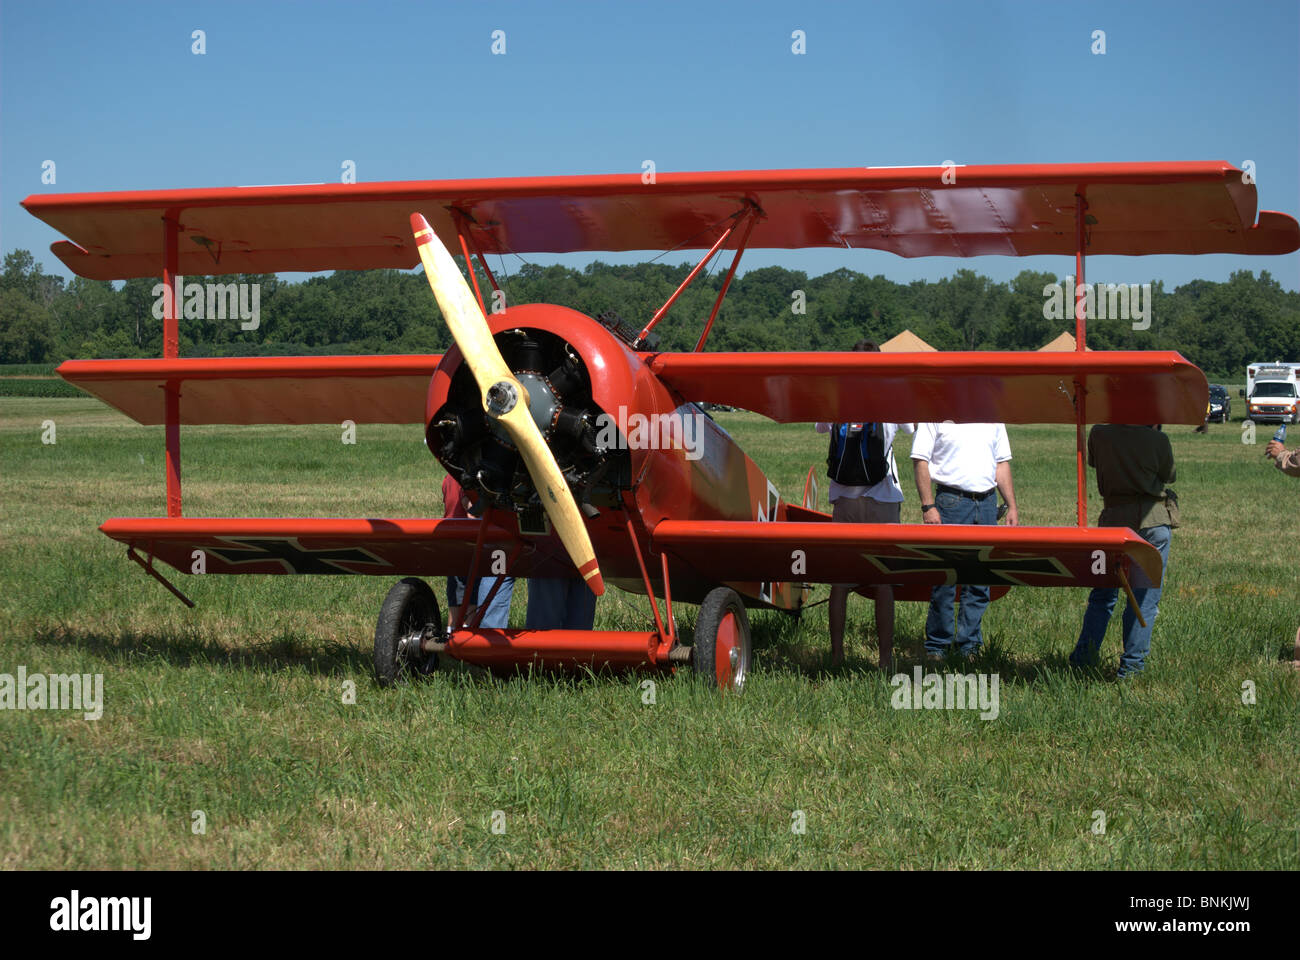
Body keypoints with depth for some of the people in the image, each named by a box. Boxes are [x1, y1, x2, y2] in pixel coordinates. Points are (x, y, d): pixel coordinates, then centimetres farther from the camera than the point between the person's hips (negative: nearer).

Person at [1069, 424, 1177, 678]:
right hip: (1153, 520, -3)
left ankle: (1085, 656, 13)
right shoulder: (1158, 441, -11)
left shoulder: (1099, 435, -4)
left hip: (1112, 518, 3)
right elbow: (1169, 476, 6)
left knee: (1103, 593, 14)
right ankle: (1132, 662, 4)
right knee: (1145, 597, 5)